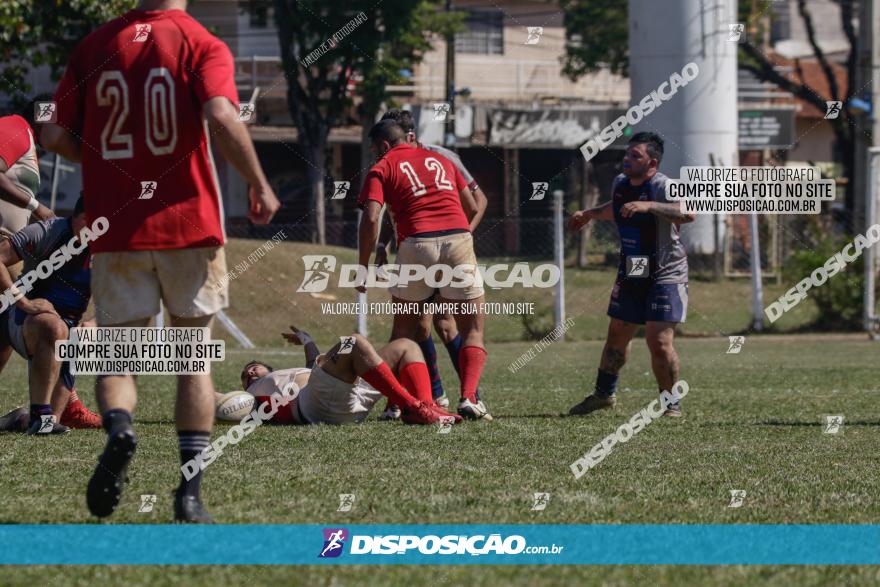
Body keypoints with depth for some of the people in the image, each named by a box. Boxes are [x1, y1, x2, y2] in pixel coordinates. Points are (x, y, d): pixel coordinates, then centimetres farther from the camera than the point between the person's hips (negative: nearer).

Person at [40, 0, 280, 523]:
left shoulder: (93, 47, 7)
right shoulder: (203, 46, -3)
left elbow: (66, 140, 8)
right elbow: (222, 117, -20)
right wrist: (260, 186, -8)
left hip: (114, 231, 2)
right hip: (190, 226, -2)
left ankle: (119, 427, -25)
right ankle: (191, 493, 3)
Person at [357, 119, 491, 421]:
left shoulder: (382, 169, 10)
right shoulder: (441, 160, 24)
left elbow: (371, 219, -4)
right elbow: (471, 207, 25)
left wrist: (363, 268, 1)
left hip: (416, 243, -2)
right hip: (458, 236, 2)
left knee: (404, 329, 17)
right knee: (473, 330, 7)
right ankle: (469, 398, -12)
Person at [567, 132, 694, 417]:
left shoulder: (663, 187, -20)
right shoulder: (620, 183, 4)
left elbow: (688, 213, -40)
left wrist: (649, 206, -47)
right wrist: (589, 214, 33)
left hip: (666, 275, -7)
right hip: (630, 274, 7)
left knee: (659, 343, -14)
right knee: (617, 337, 16)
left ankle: (672, 404, 4)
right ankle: (604, 393, 36)